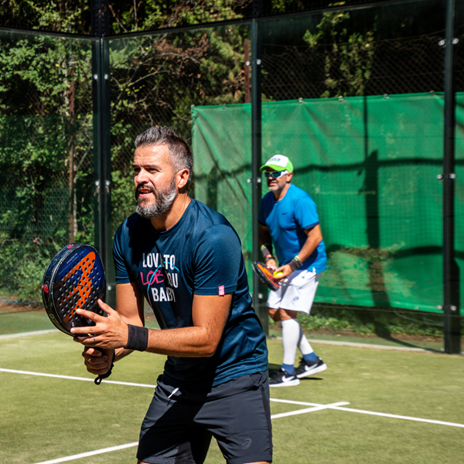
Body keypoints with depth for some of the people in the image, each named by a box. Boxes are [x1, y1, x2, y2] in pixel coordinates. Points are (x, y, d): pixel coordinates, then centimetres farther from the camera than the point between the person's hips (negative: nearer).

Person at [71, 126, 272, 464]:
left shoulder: (214, 237, -23)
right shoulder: (129, 236, -3)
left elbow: (207, 338, -24)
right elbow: (131, 318, 2)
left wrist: (131, 337, -33)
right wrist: (107, 354, -20)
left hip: (235, 378, -5)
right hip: (177, 382, 6)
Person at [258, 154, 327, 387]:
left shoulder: (300, 201, -22)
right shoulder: (267, 201, 3)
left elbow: (315, 237, -25)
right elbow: (264, 232, 16)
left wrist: (292, 266, -24)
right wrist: (268, 257, -1)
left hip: (307, 264, -9)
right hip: (287, 265, 9)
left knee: (286, 312, -12)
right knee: (274, 311, 9)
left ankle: (288, 372, -2)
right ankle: (311, 360, 20)